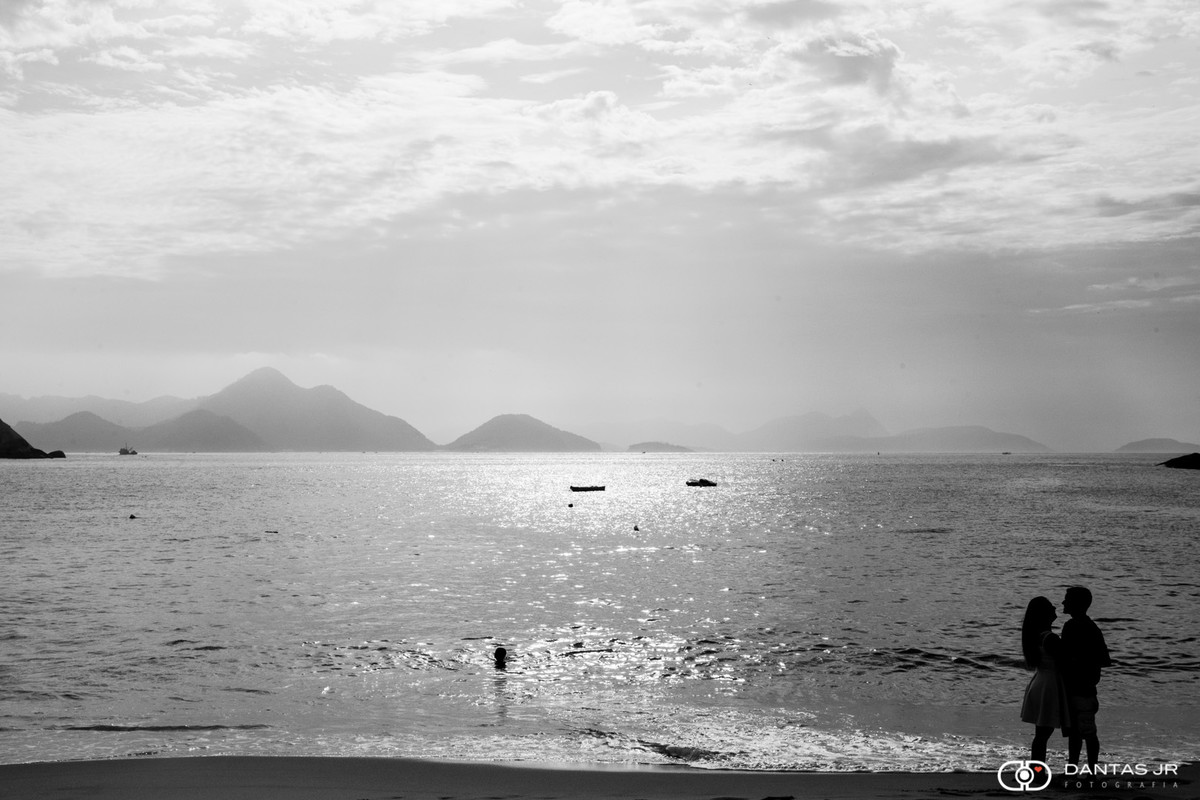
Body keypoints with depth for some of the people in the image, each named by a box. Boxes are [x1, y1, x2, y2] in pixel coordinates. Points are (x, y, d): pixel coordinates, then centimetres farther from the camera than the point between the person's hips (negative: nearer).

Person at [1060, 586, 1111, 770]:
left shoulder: (1090, 630, -14)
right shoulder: (1070, 626, 12)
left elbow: (1105, 661, -16)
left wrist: (1079, 663, -19)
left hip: (1083, 690, -9)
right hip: (1069, 688, 9)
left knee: (1088, 733, -2)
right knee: (1072, 731, 13)